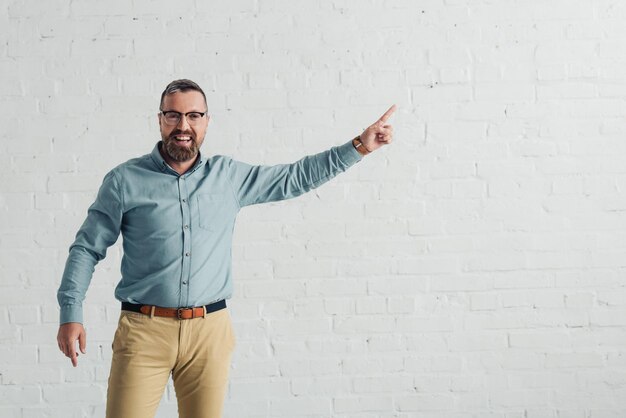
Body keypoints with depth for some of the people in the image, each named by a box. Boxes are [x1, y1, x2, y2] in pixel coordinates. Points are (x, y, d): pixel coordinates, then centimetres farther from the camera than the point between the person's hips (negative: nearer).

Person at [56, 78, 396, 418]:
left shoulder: (228, 176, 8)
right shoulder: (124, 180, 1)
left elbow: (295, 177, 14)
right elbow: (87, 248, 4)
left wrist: (358, 147, 10)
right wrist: (71, 313, -6)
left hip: (210, 330, 2)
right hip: (144, 329, -2)